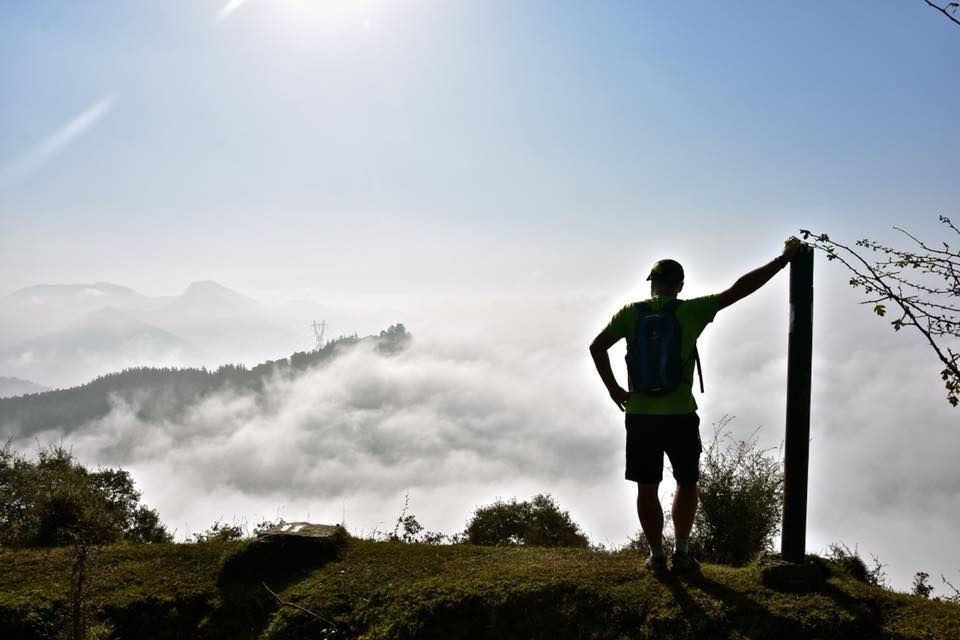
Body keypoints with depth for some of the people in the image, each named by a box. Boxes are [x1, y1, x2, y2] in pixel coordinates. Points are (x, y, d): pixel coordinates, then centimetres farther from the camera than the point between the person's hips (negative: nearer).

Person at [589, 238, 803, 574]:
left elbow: (597, 347, -7)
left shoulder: (631, 312, 0)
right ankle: (682, 553, 20)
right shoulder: (691, 310, -4)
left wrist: (614, 389, 1)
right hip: (681, 415, -1)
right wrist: (783, 258, 4)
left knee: (647, 488, 11)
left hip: (640, 415, 1)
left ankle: (656, 555, 17)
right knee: (686, 484, 18)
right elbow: (740, 288, -3)